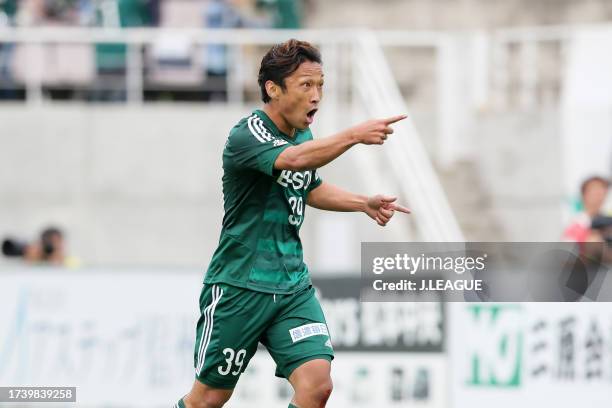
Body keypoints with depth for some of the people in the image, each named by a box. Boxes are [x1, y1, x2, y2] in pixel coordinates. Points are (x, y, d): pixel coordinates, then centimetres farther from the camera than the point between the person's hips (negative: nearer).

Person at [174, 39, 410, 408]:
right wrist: (353, 135, -46)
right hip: (239, 288, -6)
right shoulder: (246, 135, -17)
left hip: (293, 288, 6)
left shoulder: (303, 134, 9)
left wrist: (364, 203, 13)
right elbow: (294, 160, -38)